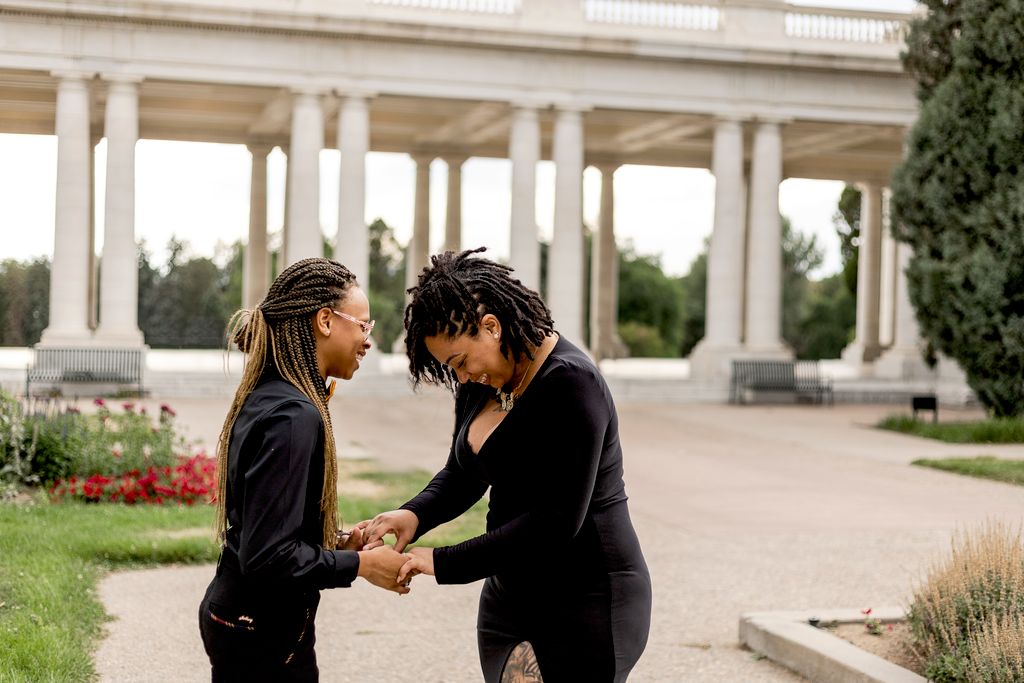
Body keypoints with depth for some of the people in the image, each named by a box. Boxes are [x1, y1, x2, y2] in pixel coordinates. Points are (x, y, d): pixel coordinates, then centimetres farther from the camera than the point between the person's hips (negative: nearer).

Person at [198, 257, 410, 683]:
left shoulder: (265, 398, 7)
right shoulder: (294, 416, -22)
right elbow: (268, 557, -24)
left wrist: (337, 543, 7)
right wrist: (359, 563, -14)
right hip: (263, 636, -9)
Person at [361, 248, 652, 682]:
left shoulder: (570, 383, -20)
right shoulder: (481, 383, 5)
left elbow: (557, 521, -23)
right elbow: (463, 475, 14)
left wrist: (444, 563, -20)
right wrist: (414, 515, -7)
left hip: (584, 603, -8)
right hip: (509, 596, 8)